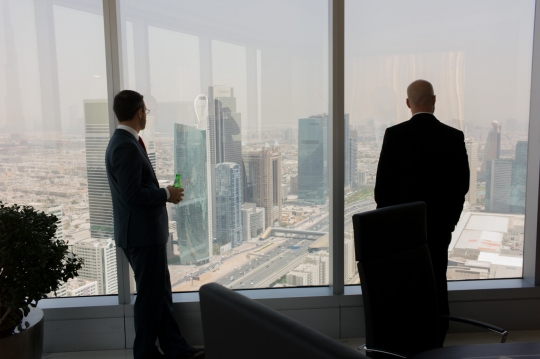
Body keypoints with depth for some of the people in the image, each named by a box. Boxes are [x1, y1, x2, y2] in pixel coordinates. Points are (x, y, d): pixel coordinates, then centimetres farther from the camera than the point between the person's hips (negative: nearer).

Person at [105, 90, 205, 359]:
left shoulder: (123, 142, 12)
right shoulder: (126, 146, -20)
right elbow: (133, 194, -25)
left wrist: (161, 192, 10)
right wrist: (167, 194, -13)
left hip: (146, 231, 10)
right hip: (143, 234, -10)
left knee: (161, 293, 16)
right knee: (151, 296, 4)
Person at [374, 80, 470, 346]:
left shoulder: (394, 135, -11)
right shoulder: (454, 137, -5)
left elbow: (383, 183, -9)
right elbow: (462, 183, 0)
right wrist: (450, 216, 14)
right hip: (439, 224, 2)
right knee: (436, 284, 13)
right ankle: (435, 342, 24)